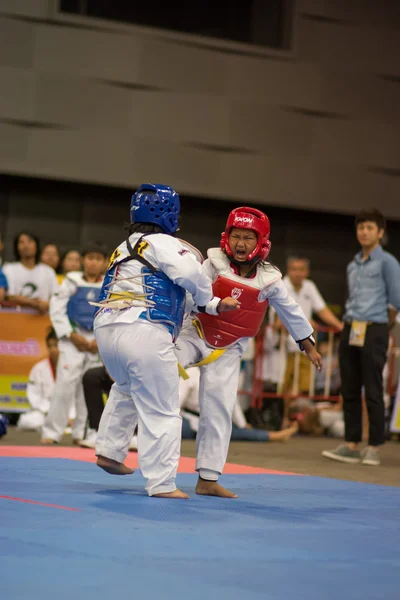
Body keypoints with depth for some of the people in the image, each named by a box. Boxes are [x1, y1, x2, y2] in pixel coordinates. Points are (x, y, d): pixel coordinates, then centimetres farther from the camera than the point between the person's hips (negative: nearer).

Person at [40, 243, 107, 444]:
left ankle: (82, 432, 15)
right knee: (65, 384, -9)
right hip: (73, 340, -2)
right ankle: (51, 432, -3)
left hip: (99, 342, 2)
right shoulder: (72, 282, 1)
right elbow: (56, 310, -3)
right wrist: (72, 335, -11)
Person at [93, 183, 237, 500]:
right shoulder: (163, 244, -2)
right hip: (144, 332, -8)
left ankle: (110, 450, 34)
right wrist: (209, 301, 5)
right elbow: (191, 273, -18)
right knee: (161, 411, 1)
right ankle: (162, 483, 2)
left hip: (106, 328, 8)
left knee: (126, 388, 36)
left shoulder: (123, 248, 24)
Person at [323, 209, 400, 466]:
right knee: (350, 391, 6)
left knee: (373, 392, -3)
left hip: (373, 331, -6)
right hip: (350, 330, 6)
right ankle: (351, 445, 11)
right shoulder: (352, 266, 19)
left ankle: (374, 447, 3)